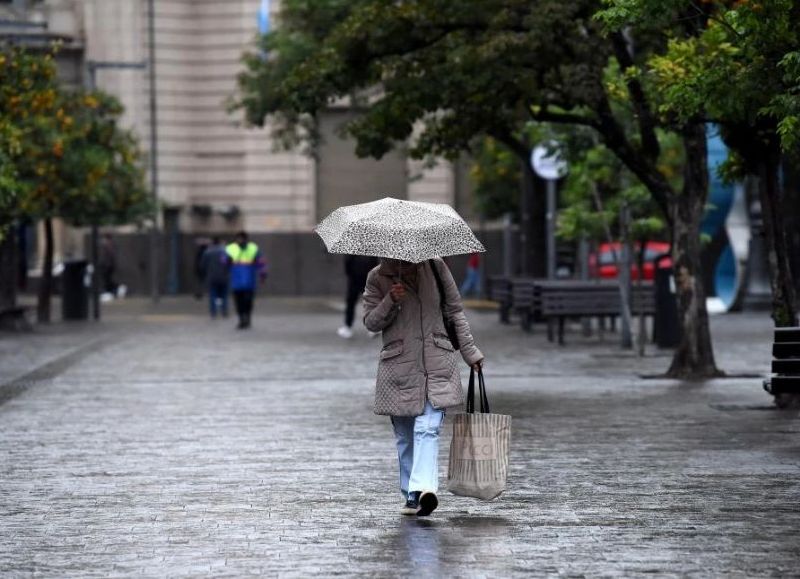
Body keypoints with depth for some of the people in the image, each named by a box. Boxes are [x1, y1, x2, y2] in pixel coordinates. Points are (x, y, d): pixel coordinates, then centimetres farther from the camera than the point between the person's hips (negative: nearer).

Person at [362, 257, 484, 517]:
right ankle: (411, 495, 18)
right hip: (398, 366, 1)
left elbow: (455, 310, 12)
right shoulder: (377, 278, 4)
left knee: (428, 429, -17)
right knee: (405, 436, 6)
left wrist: (469, 350, 11)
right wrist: (390, 301, -16)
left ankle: (422, 489, -29)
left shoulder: (435, 267, 5)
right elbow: (370, 322, 2)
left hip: (437, 364, -1)